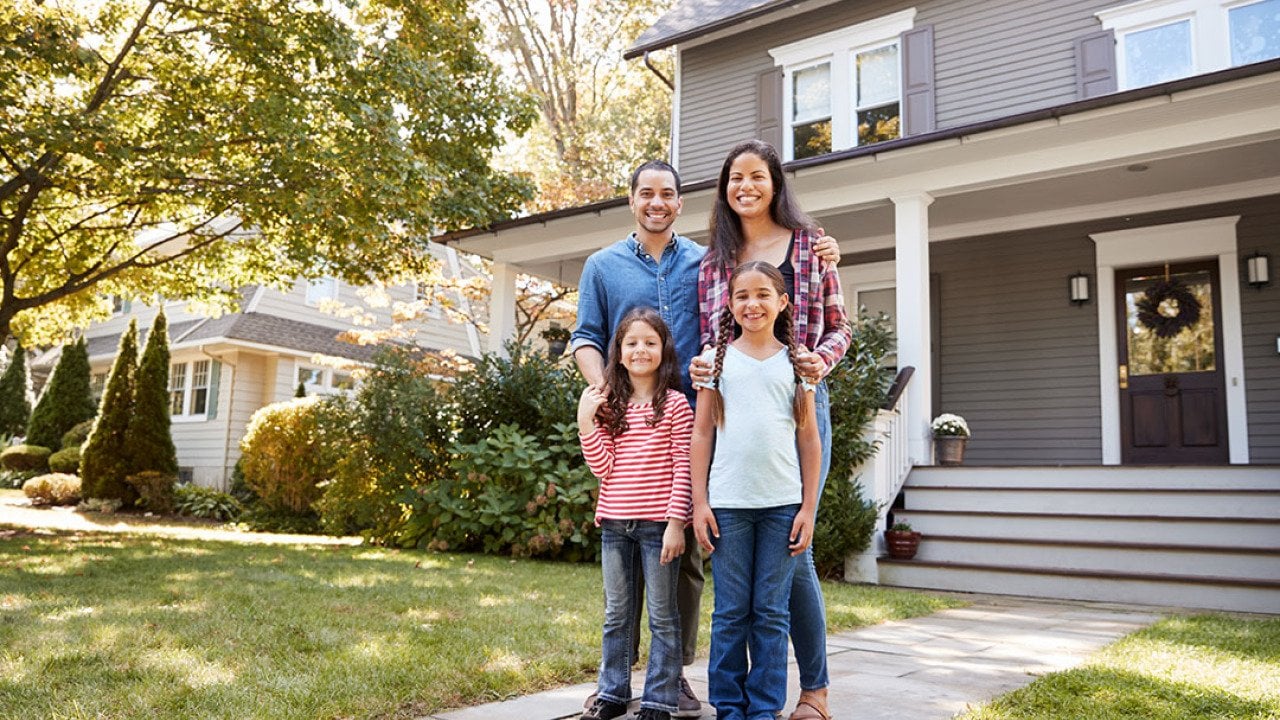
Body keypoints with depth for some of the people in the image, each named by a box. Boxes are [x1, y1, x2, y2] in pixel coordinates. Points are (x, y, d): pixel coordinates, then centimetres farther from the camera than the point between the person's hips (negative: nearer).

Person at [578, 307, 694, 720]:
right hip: (615, 524, 4)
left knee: (662, 616, 6)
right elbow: (603, 467, 2)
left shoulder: (674, 404, -3)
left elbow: (682, 468, -7)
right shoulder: (609, 405, 8)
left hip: (658, 524, -4)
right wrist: (586, 422, -8)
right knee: (616, 615, 15)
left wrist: (676, 522, -12)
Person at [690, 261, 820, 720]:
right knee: (730, 612, 6)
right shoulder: (717, 357, 6)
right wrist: (699, 502, -1)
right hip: (728, 502, 0)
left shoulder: (795, 361, 7)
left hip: (783, 503, 1)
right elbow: (702, 433, 5)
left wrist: (808, 506, 2)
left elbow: (809, 438, 7)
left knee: (772, 613, 7)